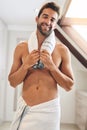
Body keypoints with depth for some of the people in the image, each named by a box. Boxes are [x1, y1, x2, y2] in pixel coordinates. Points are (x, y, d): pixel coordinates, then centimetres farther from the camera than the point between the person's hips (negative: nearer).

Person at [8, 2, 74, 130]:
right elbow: (12, 82, 3)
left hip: (49, 108, -1)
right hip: (25, 107, 1)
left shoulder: (62, 50, -4)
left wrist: (51, 66, -15)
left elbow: (69, 86, -2)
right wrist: (26, 65, -13)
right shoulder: (21, 48, 0)